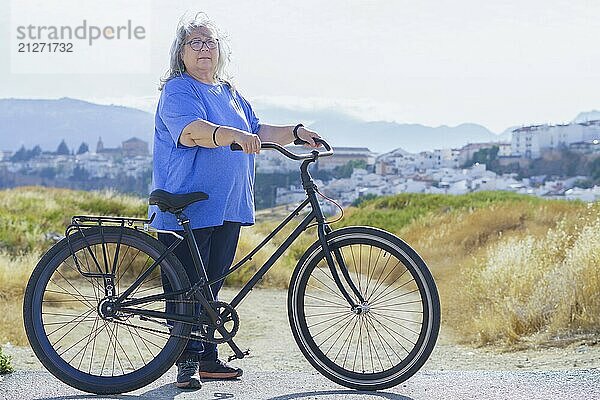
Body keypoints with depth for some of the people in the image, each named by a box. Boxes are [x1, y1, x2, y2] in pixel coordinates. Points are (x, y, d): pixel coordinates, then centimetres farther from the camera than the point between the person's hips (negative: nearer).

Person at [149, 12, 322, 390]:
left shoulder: (230, 93, 19)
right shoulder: (178, 90, -6)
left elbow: (258, 132, 26)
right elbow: (192, 131, -24)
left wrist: (296, 131, 12)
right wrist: (233, 135, -40)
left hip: (228, 208, 7)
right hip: (185, 209, -7)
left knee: (211, 285, 13)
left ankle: (208, 357, 20)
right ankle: (188, 360, 2)